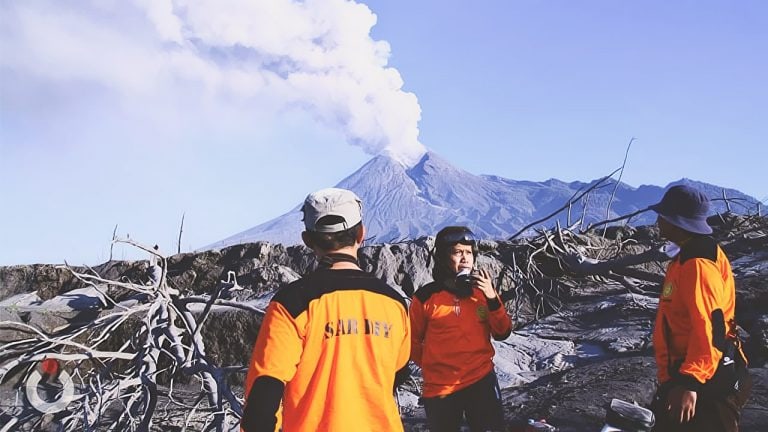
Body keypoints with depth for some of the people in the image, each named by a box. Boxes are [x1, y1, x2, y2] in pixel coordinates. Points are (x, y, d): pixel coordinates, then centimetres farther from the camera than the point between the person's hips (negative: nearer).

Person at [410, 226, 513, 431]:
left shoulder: (482, 289, 2)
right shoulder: (426, 296, -7)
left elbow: (502, 333, -2)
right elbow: (413, 340, 4)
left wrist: (492, 299, -13)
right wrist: (432, 365, 6)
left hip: (482, 381, 1)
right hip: (440, 388, -1)